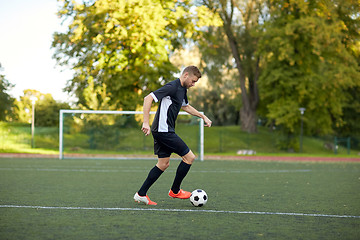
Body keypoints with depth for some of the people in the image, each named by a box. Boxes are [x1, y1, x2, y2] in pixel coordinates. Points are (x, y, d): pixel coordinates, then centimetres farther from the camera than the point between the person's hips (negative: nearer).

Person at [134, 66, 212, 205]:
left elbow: (186, 106, 34)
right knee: (189, 157, -4)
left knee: (163, 164, 13)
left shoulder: (183, 89, 14)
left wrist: (203, 116, 30)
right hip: (163, 130, -10)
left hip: (163, 131, 10)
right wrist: (146, 122, -29)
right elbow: (148, 98, -24)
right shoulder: (172, 87, -18)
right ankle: (175, 191, 10)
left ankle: (141, 194, 15)